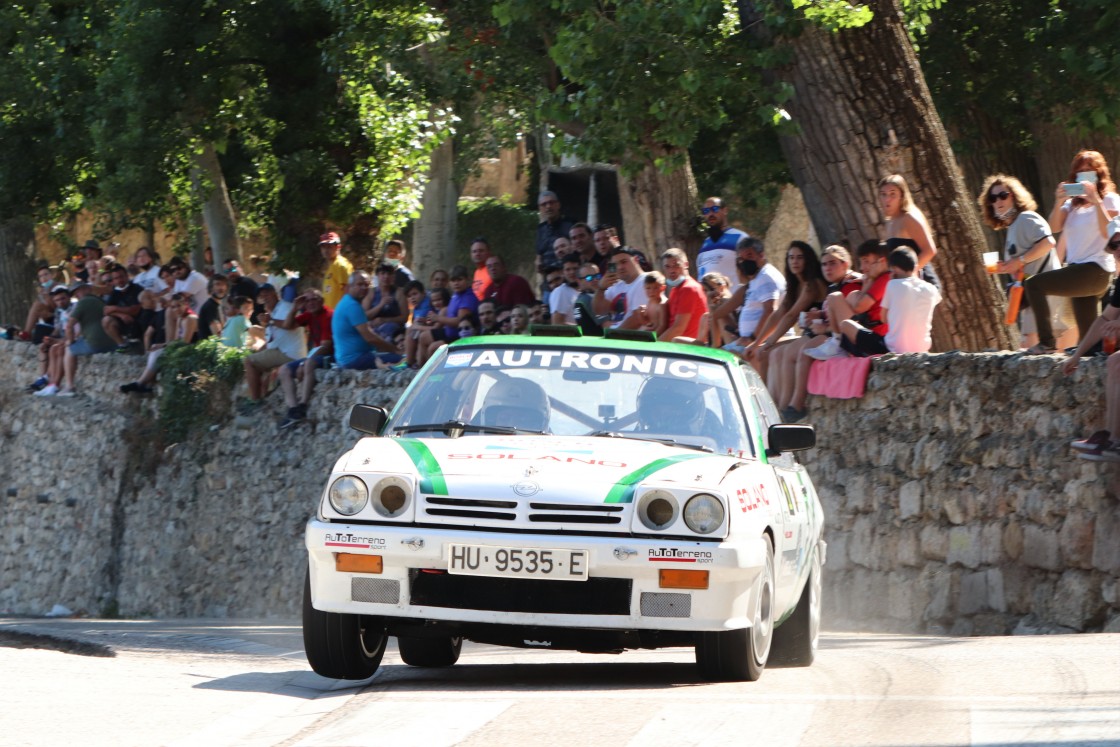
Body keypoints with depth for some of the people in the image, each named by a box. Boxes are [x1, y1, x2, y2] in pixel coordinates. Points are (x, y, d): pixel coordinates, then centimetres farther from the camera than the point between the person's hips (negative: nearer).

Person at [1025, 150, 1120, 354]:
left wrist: (1096, 201, -20)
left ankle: (1047, 342, -20)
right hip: (1077, 269, 8)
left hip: (1096, 270, -8)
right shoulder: (1074, 202, 18)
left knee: (1033, 284, -19)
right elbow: (1054, 226, 6)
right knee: (1086, 335, 5)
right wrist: (1059, 203, -10)